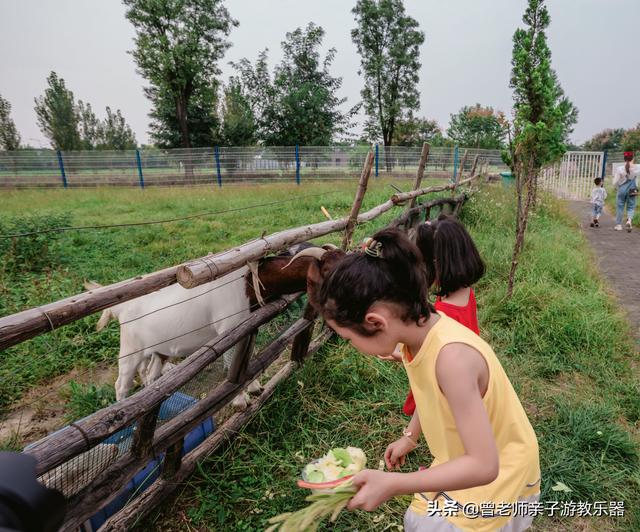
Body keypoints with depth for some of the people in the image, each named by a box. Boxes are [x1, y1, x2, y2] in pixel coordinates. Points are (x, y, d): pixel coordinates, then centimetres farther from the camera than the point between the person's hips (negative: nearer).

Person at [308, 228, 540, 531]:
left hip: (497, 474, -6)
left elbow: (484, 464, -33)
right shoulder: (418, 332, -14)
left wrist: (394, 484, -35)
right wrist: (410, 438, 13)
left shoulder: (451, 356, -38)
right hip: (466, 461, 6)